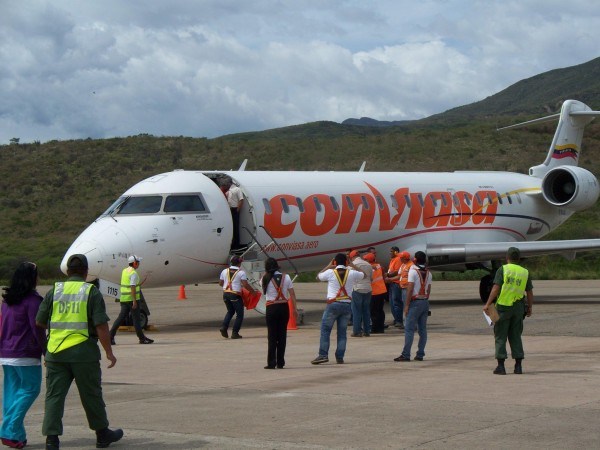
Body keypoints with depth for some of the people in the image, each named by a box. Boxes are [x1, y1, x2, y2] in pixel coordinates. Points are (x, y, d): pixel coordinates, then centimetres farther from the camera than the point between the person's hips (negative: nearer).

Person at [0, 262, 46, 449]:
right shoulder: (32, 300, -12)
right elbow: (37, 329, -15)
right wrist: (46, 351, -8)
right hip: (26, 354, -8)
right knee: (30, 389, 0)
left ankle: (16, 434, 10)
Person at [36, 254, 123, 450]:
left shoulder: (54, 291, 6)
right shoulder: (92, 292, -3)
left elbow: (39, 321, 9)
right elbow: (101, 325, -9)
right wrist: (109, 352, -2)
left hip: (55, 352, 2)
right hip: (83, 352, -2)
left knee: (54, 395, 4)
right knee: (91, 395, 10)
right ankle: (102, 434, 24)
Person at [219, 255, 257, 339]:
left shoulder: (224, 271, 8)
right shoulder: (241, 272, -7)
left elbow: (220, 283, 14)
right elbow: (245, 285, -13)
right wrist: (253, 291, 0)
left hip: (225, 293, 6)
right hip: (235, 295, -6)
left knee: (230, 311, 25)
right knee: (239, 314, 7)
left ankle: (224, 327, 5)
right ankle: (235, 333, 2)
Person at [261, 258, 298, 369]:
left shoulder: (266, 279, -4)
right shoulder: (286, 277, -1)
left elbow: (261, 282, 21)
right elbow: (292, 294, -1)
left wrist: (267, 272, 16)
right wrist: (294, 309, 3)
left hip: (271, 308, -2)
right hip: (284, 307, 2)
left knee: (272, 336, 2)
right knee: (282, 335, 8)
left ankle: (271, 363, -2)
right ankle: (280, 363, 10)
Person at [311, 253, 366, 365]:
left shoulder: (330, 272, -4)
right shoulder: (352, 273, 2)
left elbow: (318, 276, 15)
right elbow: (363, 274, 23)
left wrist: (328, 266, 22)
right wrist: (352, 265, 25)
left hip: (333, 304, -3)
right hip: (347, 305, 3)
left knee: (325, 330, 2)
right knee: (342, 332, 9)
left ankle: (323, 355, -7)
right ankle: (340, 357, 6)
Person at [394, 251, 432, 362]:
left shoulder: (413, 271, -10)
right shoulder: (428, 273, 10)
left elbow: (410, 289, -14)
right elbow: (429, 289, 11)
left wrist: (407, 305, -11)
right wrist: (425, 300, 17)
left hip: (415, 302, -7)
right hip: (425, 302, 7)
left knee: (409, 329, -7)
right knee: (422, 329, 7)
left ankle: (405, 354, -11)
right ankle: (420, 354, 8)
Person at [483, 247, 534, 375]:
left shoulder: (503, 270, -6)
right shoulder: (525, 272, 6)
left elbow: (496, 288, -14)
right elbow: (529, 292, 7)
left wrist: (487, 304, -14)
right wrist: (530, 307, 19)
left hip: (503, 306, -3)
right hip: (518, 307, 4)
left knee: (500, 336, 3)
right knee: (516, 336, 12)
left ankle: (501, 366, 0)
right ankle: (518, 365, 9)